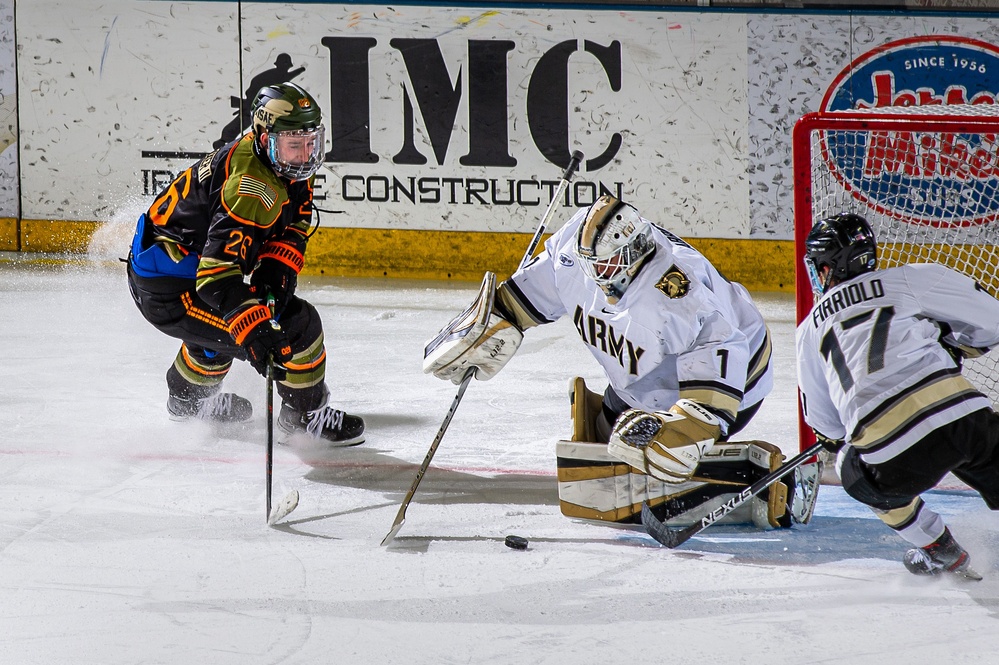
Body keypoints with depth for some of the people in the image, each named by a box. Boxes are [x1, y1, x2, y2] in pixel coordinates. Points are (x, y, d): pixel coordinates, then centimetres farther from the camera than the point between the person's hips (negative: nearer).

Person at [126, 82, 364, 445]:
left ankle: (187, 398, 63)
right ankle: (304, 413, 11)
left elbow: (293, 228, 6)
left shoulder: (287, 165, -1)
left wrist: (276, 270, -13)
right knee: (298, 324, -13)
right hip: (168, 292, -10)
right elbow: (216, 276, -38)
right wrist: (254, 333, -47)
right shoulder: (252, 187, -32)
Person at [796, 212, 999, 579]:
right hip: (961, 413, 0)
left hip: (893, 460, 0)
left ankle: (940, 553, 29)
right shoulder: (910, 280, 13)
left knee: (856, 472, 30)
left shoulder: (811, 329, 20)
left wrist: (837, 441, 50)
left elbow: (826, 425, 27)